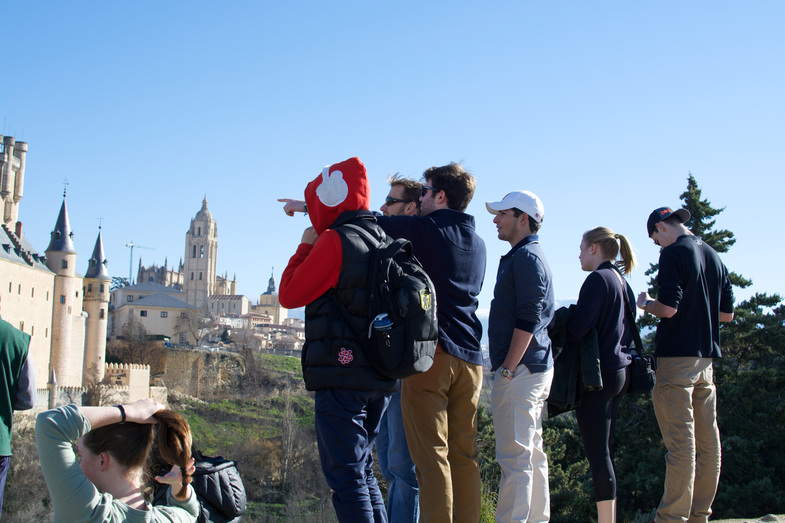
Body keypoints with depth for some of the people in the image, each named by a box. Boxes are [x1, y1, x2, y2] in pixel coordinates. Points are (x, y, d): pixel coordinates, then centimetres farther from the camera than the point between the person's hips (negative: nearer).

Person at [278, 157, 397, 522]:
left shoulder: (334, 241, -13)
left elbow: (289, 295, -7)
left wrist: (305, 247, 6)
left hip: (342, 378, -8)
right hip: (381, 379, 8)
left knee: (346, 475, -4)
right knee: (362, 470, 19)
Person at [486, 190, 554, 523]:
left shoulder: (526, 256, -11)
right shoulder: (530, 256, 20)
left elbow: (528, 319, -19)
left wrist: (508, 369, -19)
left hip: (520, 369, -10)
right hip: (536, 368, 10)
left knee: (514, 456, -10)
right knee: (532, 452, 13)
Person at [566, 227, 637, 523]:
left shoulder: (598, 279, -12)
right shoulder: (622, 283, 15)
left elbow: (578, 328, -20)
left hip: (599, 373, -9)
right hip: (620, 371, 9)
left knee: (596, 452, -6)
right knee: (603, 451, 13)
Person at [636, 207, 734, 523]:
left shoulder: (673, 253, -10)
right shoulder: (714, 257, 14)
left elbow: (668, 308, -18)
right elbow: (727, 313, 16)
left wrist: (646, 304, 2)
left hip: (677, 355, -8)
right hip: (706, 357, 8)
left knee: (680, 439, -8)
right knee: (706, 438, 8)